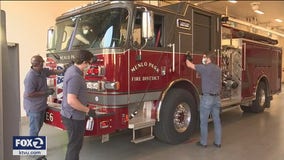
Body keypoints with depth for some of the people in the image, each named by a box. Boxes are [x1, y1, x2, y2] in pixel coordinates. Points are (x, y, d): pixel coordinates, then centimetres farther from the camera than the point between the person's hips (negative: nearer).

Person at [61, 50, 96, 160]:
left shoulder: (71, 69, 6)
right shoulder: (75, 76, -25)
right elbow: (71, 100, -29)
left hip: (71, 115, 10)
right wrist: (88, 110, -21)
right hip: (74, 117, -10)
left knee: (75, 143, 23)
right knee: (75, 145, 5)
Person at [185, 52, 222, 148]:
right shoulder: (218, 69, 10)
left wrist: (187, 59, 12)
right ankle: (218, 142, 18)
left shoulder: (205, 67, -12)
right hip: (217, 98, 7)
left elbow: (190, 65, -6)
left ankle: (203, 142, 13)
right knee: (217, 120, 11)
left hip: (207, 97, -6)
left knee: (204, 121, 4)